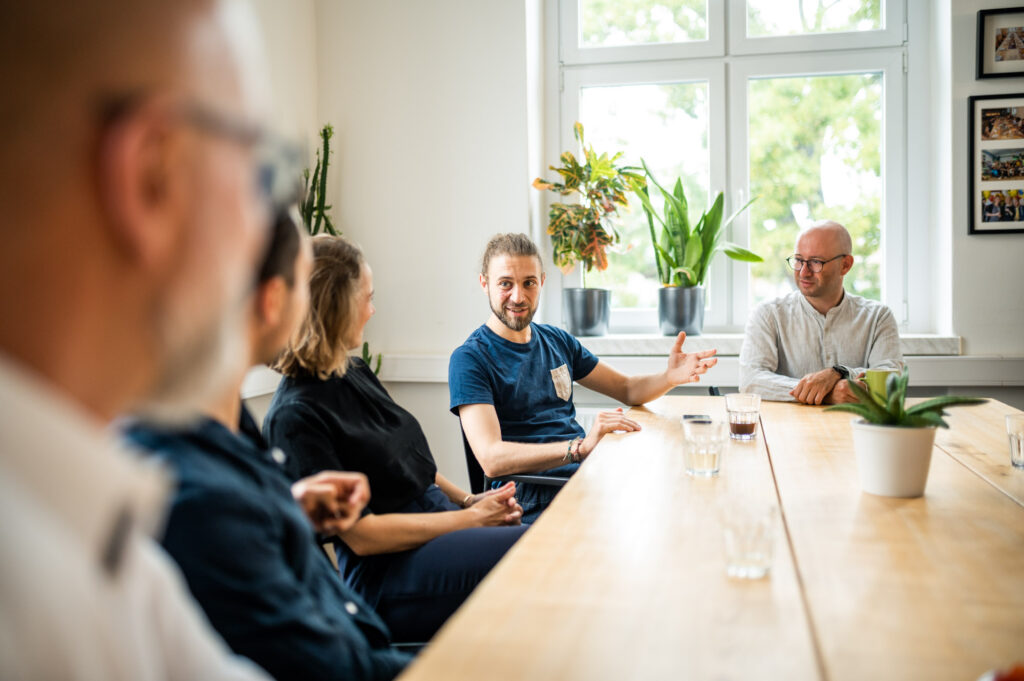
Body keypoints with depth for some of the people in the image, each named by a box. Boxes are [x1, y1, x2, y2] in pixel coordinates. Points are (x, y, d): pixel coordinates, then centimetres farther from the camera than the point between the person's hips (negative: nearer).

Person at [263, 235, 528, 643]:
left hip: (443, 526, 9)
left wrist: (468, 499, 4)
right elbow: (361, 535, -16)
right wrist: (470, 518, -13)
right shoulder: (295, 415, -15)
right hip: (387, 581, -8)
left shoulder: (357, 375, 12)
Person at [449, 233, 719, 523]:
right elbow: (492, 459, -18)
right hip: (536, 502, -7)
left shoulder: (557, 341, 17)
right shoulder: (470, 359, -5)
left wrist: (670, 377, 1)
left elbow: (627, 389, 25)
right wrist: (581, 446, -30)